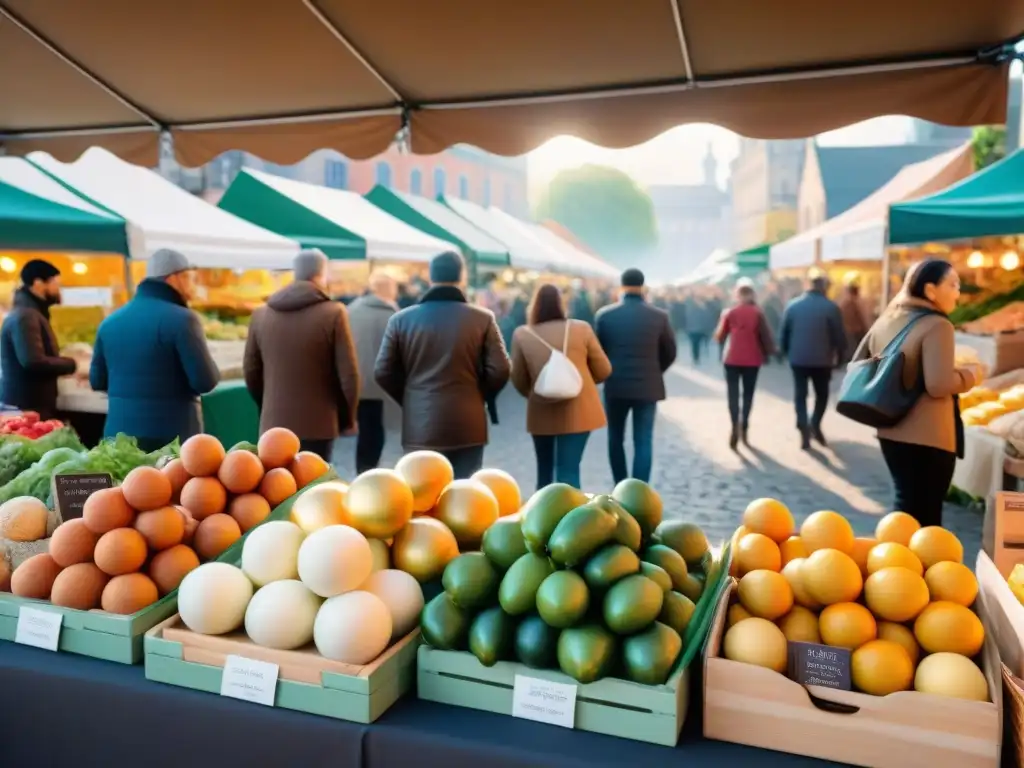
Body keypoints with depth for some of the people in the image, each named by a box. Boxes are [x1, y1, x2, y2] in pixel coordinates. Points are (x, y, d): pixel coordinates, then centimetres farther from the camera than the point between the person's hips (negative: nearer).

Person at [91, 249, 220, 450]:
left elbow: (97, 381, 15)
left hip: (119, 434, 6)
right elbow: (205, 381, -15)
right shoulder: (181, 319, -12)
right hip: (171, 436, -6)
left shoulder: (110, 322, 9)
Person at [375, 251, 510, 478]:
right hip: (468, 426, -1)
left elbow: (383, 372, 2)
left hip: (420, 426, 1)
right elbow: (499, 370, -6)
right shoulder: (483, 319, -3)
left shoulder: (401, 319, 1)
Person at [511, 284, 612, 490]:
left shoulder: (522, 335, -4)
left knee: (544, 471, 18)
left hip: (541, 413, 1)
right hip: (578, 410, -1)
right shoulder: (581, 329, -5)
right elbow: (603, 370, 2)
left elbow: (518, 380, 2)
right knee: (568, 470, 0)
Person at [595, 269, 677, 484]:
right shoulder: (659, 316, -5)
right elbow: (670, 353, 3)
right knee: (643, 442, 4)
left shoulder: (604, 315, -6)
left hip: (615, 386, 0)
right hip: (648, 387, 0)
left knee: (616, 439, 16)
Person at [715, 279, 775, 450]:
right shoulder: (758, 313, -5)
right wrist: (767, 353, 9)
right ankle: (744, 428, 14)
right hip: (752, 360, 0)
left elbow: (719, 336, 2)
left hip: (732, 359, 0)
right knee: (748, 394, 13)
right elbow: (765, 335, -5)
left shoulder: (730, 313, -3)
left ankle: (735, 427, -18)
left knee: (733, 394, 1)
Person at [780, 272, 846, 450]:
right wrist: (840, 356, 7)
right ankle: (815, 426, 3)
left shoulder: (793, 305, 1)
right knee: (822, 394, 16)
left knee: (800, 395, 7)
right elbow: (839, 335, -6)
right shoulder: (830, 307, -7)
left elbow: (783, 333, 3)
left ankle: (804, 431, -3)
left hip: (798, 359, 2)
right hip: (822, 360, -1)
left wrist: (786, 352, 15)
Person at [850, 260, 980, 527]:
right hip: (926, 437, -8)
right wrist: (970, 375, -4)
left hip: (890, 431, 8)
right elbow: (939, 385, -22)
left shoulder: (886, 321, 9)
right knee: (924, 515, 2)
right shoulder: (937, 325, -14)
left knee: (906, 507, 21)